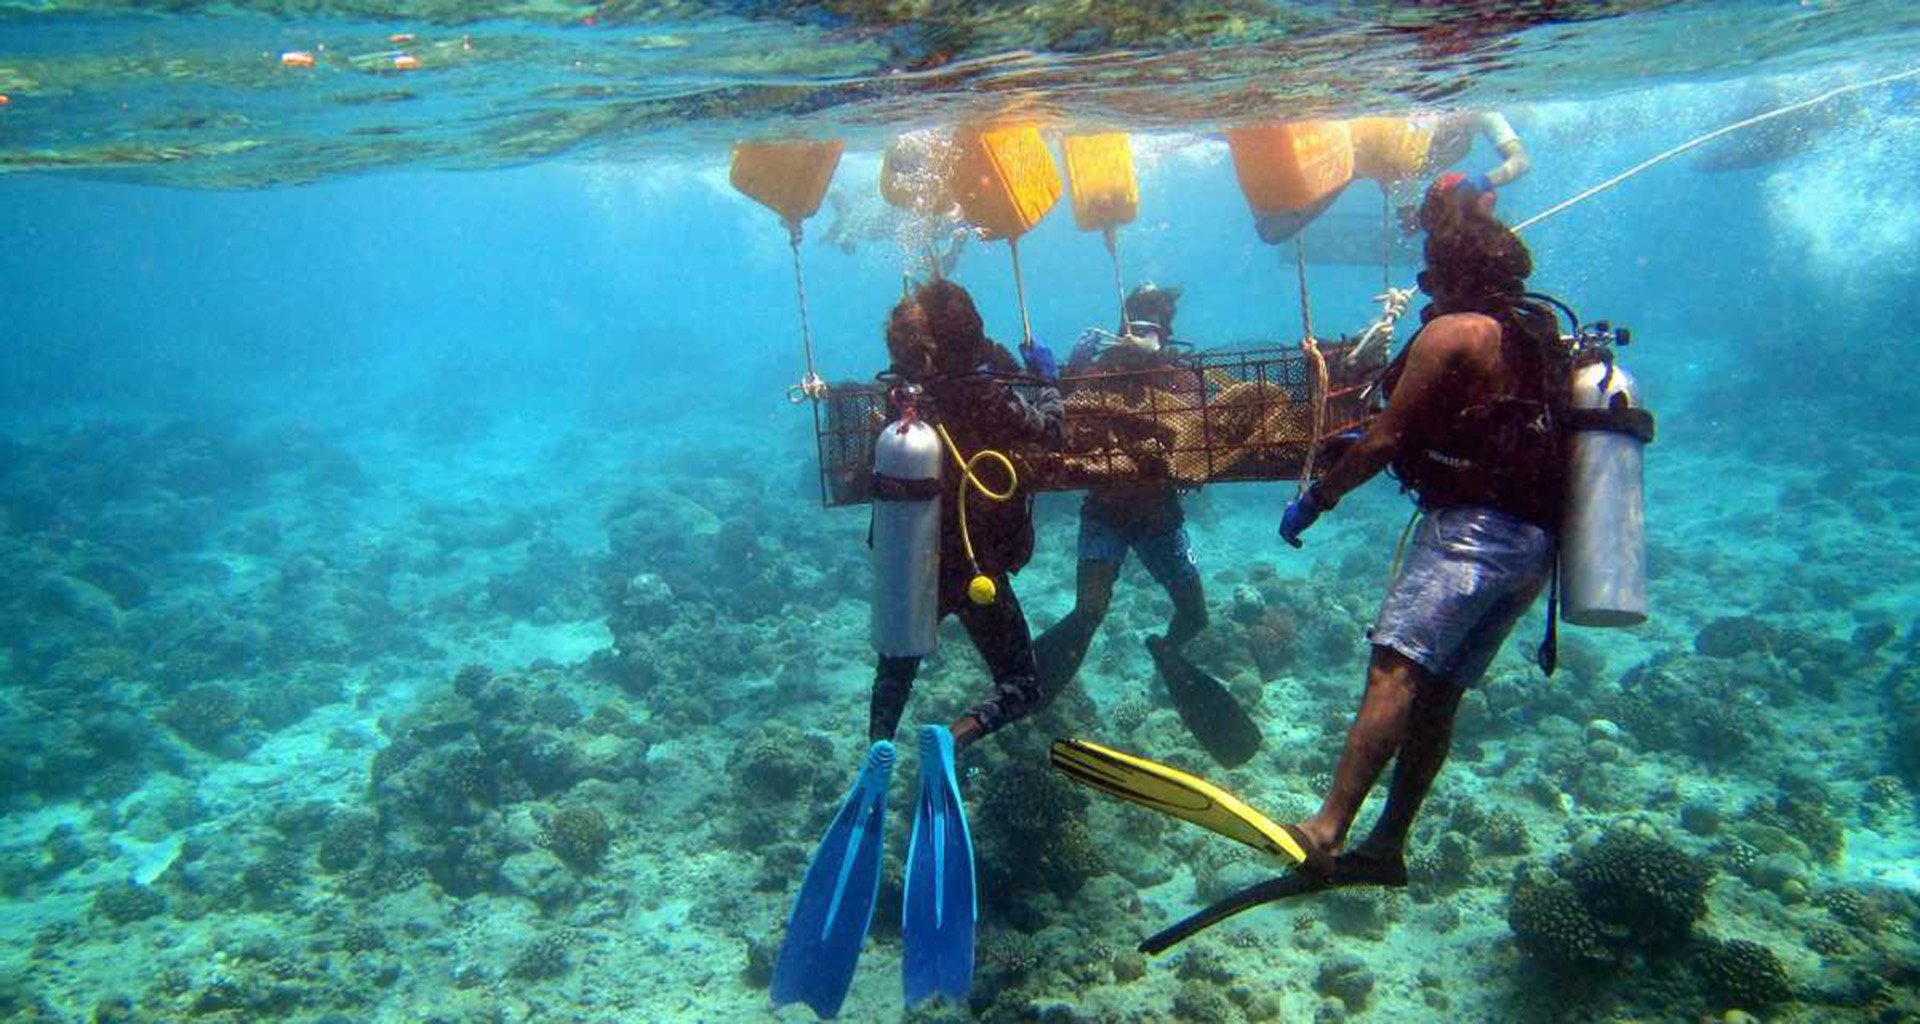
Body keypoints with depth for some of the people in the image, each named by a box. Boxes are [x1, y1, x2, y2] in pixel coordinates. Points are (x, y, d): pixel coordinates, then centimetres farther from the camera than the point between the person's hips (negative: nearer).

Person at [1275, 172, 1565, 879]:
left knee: (1396, 668, -22)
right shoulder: (1538, 331, 23)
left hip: (1474, 527, -9)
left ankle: (1326, 832, -35)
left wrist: (1313, 501, 3)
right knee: (1438, 692, 11)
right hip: (1534, 543, 10)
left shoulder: (1453, 333, -4)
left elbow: (1385, 439, -7)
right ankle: (1386, 846, 16)